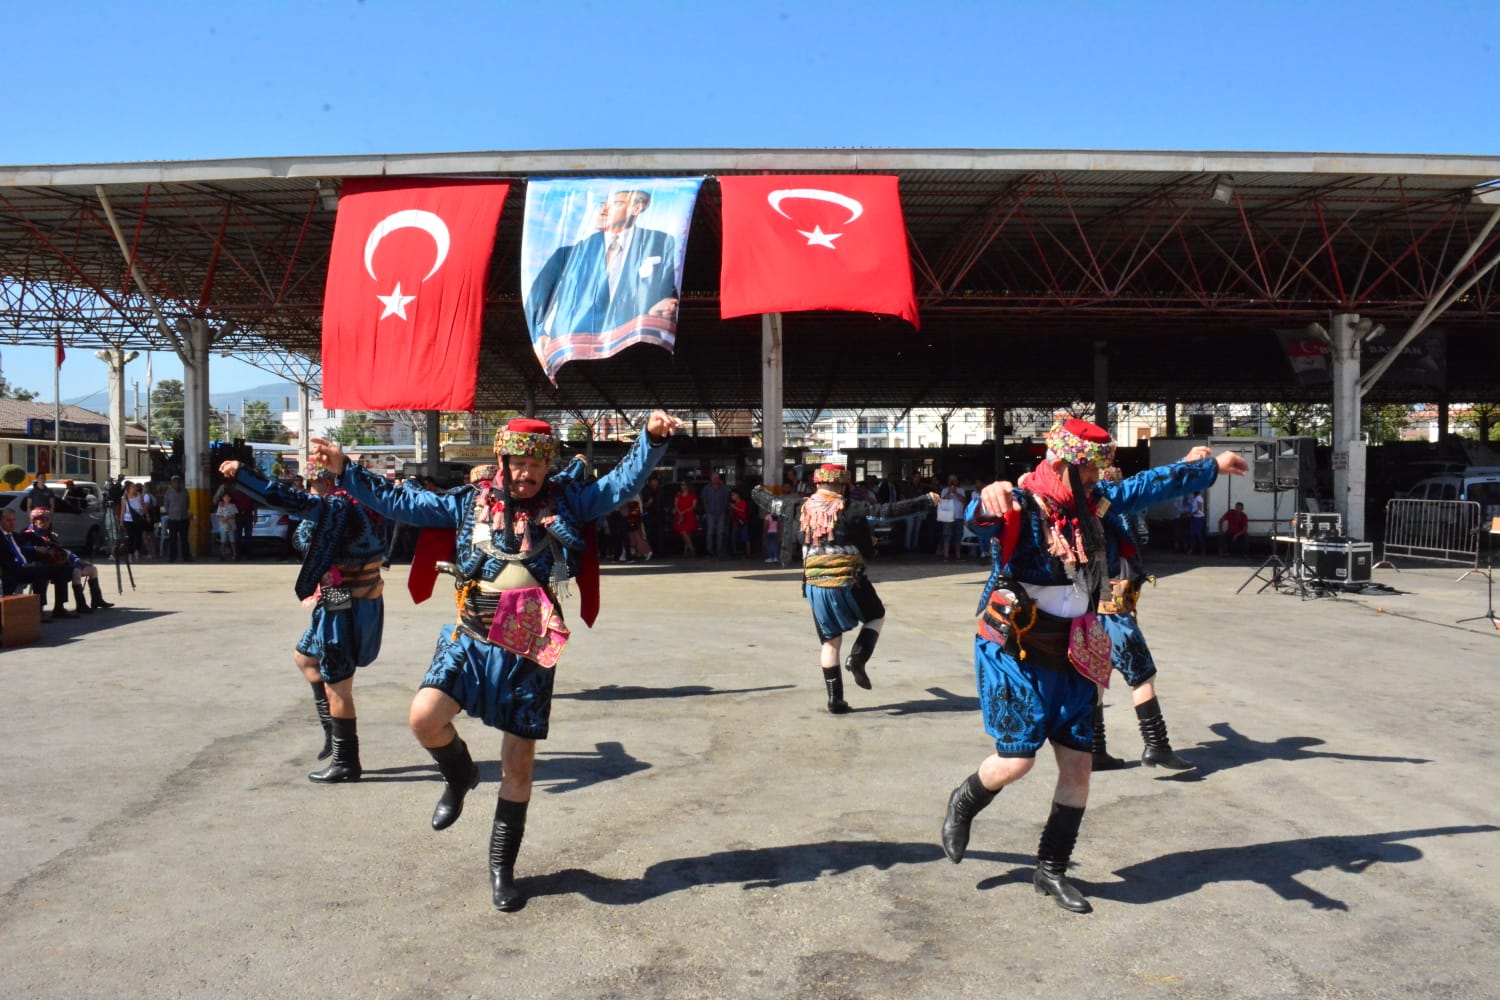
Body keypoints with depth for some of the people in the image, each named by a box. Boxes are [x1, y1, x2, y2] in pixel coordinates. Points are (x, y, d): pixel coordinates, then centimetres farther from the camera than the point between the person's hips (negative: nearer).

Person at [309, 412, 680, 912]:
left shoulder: (567, 500, 2)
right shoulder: (471, 502, 5)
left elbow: (624, 483, -3)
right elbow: (403, 504, 7)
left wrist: (651, 440, -19)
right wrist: (346, 471, 2)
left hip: (530, 651, -1)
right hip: (471, 640, 1)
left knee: (518, 763, 6)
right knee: (425, 716, -23)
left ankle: (502, 865, 26)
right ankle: (459, 776, 13)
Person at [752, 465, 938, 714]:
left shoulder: (802, 507, 3)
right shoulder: (848, 508, -10)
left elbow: (771, 504, 20)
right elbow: (887, 510, -15)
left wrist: (757, 492, 42)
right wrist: (926, 501, -10)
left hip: (815, 586, 4)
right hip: (848, 582, -4)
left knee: (830, 641, 14)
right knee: (876, 616, 22)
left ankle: (835, 700, 13)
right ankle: (858, 658, -2)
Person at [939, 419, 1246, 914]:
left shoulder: (1093, 503, 5)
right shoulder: (1020, 507, -17)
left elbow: (1149, 485, 19)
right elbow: (980, 518, -40)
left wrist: (1211, 466, 28)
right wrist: (987, 500, -64)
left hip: (1070, 655, 7)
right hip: (1016, 653, -7)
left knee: (1078, 765, 6)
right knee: (1016, 759, -8)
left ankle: (1051, 870, 23)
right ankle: (964, 802, 26)